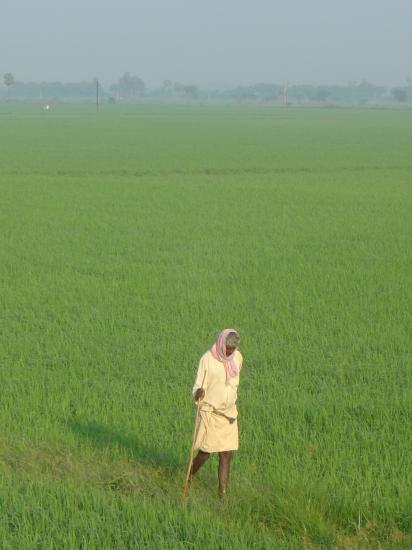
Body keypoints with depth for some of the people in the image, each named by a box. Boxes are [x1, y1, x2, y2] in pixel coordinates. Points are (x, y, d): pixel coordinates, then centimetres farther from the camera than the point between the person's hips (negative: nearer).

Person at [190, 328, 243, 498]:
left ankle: (223, 493, 3)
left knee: (227, 455, 0)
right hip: (209, 412, -4)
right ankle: (189, 476, 26)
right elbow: (197, 387, -13)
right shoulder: (207, 359, -14)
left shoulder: (237, 357, 1)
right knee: (205, 453, -3)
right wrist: (198, 393, -36)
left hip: (228, 412, 5)